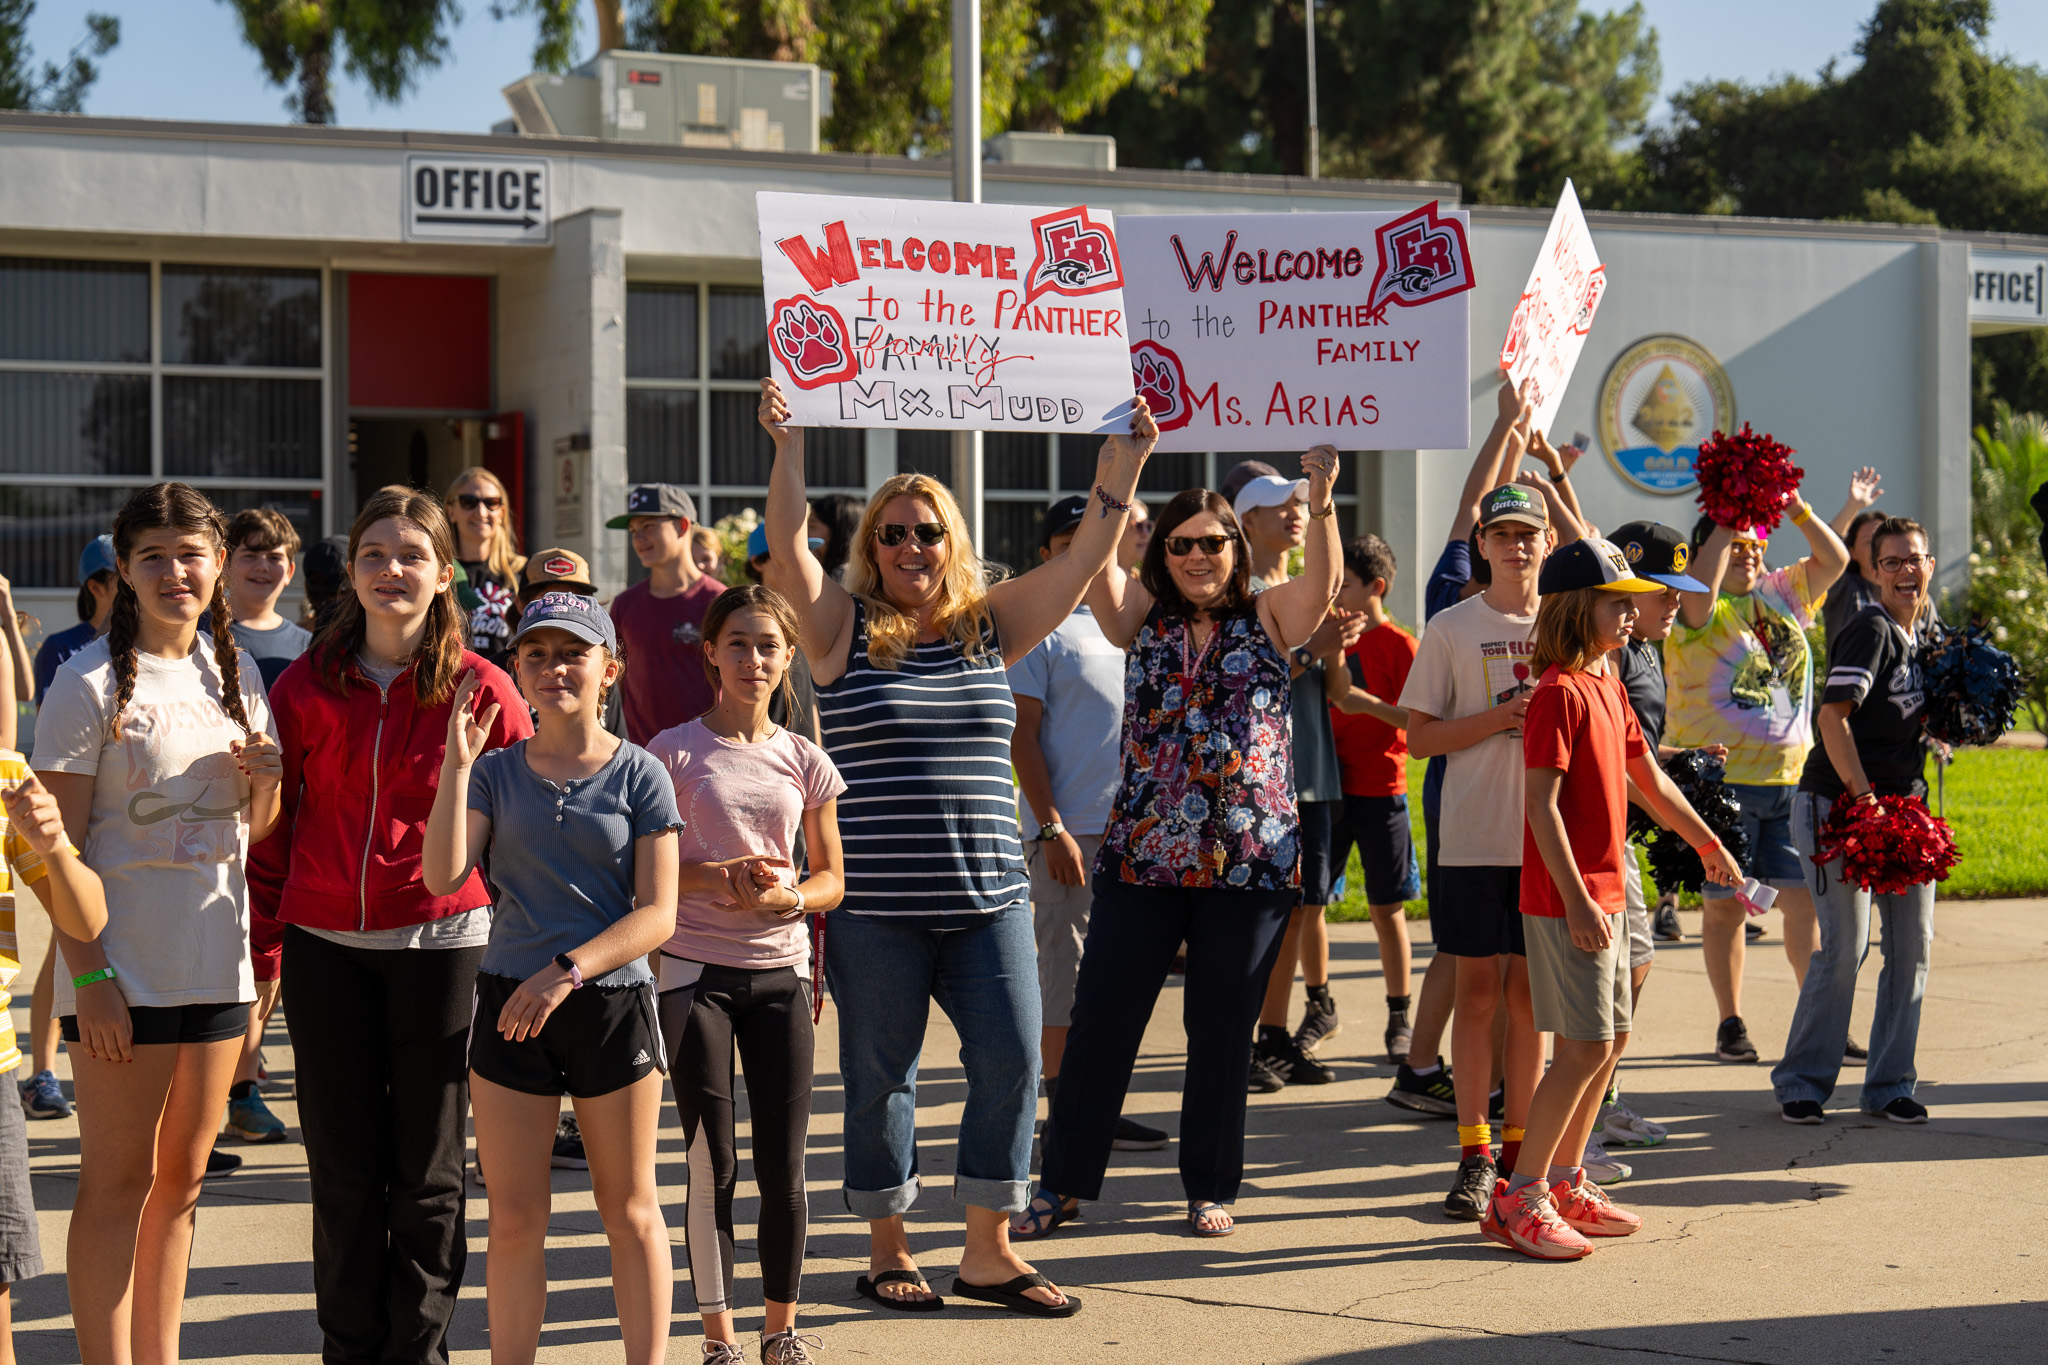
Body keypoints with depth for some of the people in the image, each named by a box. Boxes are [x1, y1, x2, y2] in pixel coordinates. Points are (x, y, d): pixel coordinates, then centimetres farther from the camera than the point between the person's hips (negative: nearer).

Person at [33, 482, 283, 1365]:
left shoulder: (234, 671, 9)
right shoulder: (90, 684, -9)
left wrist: (265, 780, -5)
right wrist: (88, 976, -17)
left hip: (217, 957, 6)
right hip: (123, 962, -6)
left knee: (180, 1179, 12)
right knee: (119, 1180, -2)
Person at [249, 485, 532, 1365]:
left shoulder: (480, 689, -3)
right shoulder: (307, 685, 3)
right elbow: (272, 821, 9)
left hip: (440, 944, -2)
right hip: (325, 946, 2)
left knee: (427, 1172, 6)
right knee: (343, 1168, 8)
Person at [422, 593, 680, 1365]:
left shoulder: (639, 775, -1)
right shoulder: (495, 771, 5)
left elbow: (656, 915, -7)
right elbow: (443, 877, -8)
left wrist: (567, 971, -18)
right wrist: (457, 764, -13)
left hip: (611, 1003, -2)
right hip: (509, 1004, 2)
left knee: (629, 1210, 8)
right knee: (513, 1220, 6)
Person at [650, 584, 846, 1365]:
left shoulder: (804, 761, 6)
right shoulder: (675, 752, -2)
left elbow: (831, 879, 10)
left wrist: (782, 897, -11)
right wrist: (717, 879, -18)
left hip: (780, 973, 2)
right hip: (695, 970, -2)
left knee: (783, 1166, 4)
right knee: (713, 1164, 0)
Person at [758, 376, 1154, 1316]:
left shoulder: (992, 626, 9)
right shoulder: (845, 630, 1)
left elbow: (1087, 556, 3)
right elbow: (789, 548, -13)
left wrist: (1125, 460, -6)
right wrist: (787, 447, -23)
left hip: (988, 897, 3)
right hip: (875, 908, -3)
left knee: (1010, 1061, -1)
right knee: (880, 1078, 5)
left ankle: (988, 1252, 12)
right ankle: (887, 1252, 19)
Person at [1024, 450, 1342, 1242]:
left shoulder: (1268, 621, 3)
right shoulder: (1146, 620, 6)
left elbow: (1323, 583, -16)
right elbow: (1094, 570, -11)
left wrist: (1321, 503, -33)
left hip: (1250, 861, -1)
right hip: (1140, 856, 1)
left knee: (1222, 1031, 8)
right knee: (1100, 1021, 3)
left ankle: (1210, 1189, 20)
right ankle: (1064, 1183, 13)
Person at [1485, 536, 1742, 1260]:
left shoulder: (1609, 687, 13)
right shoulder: (1560, 693, -15)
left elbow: (1649, 778, 24)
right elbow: (1541, 804, -20)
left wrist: (1710, 845, 30)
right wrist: (1576, 900, -23)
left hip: (1603, 891, 10)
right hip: (1566, 898, -10)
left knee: (1611, 1038, 13)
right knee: (1586, 1047, -10)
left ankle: (1565, 1185, 23)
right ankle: (1518, 1200, -3)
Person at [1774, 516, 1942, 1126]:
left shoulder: (1929, 630, 13)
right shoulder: (1870, 630, -13)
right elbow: (1833, 717, -22)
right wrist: (1865, 797, -27)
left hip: (1904, 805, 8)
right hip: (1839, 802, -8)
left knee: (1913, 944, 5)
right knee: (1845, 946, -9)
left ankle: (1890, 1085, 15)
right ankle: (1802, 1082, 4)